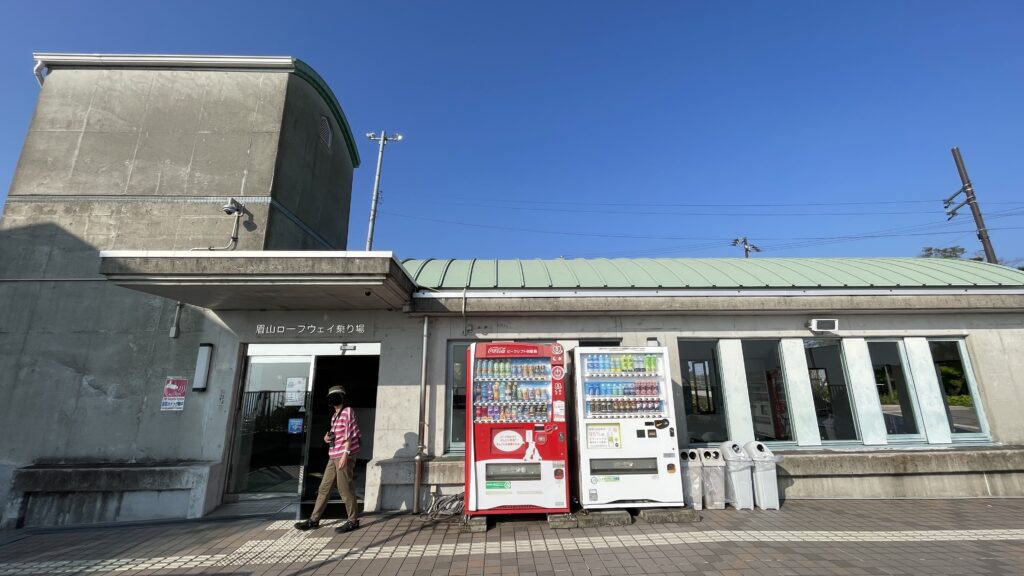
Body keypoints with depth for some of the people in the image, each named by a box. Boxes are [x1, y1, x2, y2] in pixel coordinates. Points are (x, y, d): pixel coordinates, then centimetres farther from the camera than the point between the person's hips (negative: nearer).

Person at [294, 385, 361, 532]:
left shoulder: (348, 411, -8)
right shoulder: (334, 416, 18)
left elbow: (350, 434, -15)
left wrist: (345, 453, -20)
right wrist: (327, 437, 5)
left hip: (345, 455, -9)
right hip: (333, 456, 9)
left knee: (345, 488, -3)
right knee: (324, 487, 13)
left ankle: (353, 521, 7)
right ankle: (314, 519, 23)